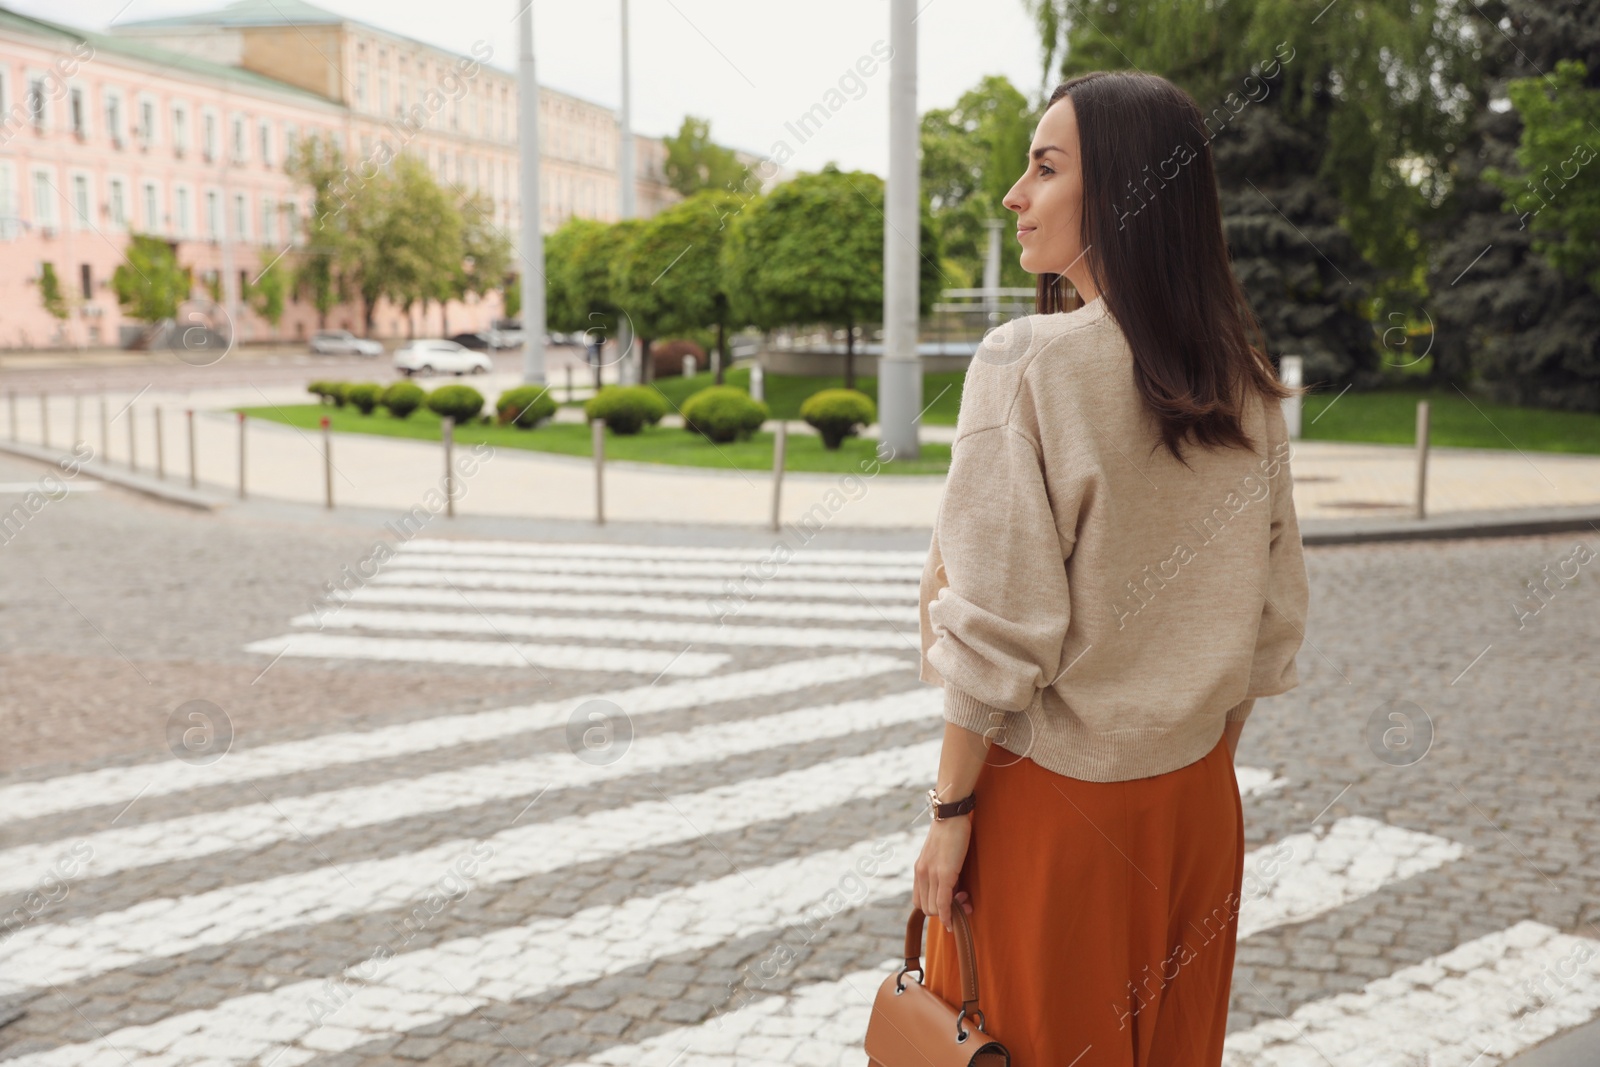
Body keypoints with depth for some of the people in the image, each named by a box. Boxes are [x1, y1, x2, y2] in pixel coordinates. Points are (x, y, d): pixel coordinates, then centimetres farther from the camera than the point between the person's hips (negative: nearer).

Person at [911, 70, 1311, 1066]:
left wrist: (951, 810, -9)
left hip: (1050, 797, -5)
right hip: (1197, 800, 6)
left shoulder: (1031, 364, -19)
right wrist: (1205, 766, 16)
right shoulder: (1245, 384, -1)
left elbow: (998, 630, -19)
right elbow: (1269, 619, 5)